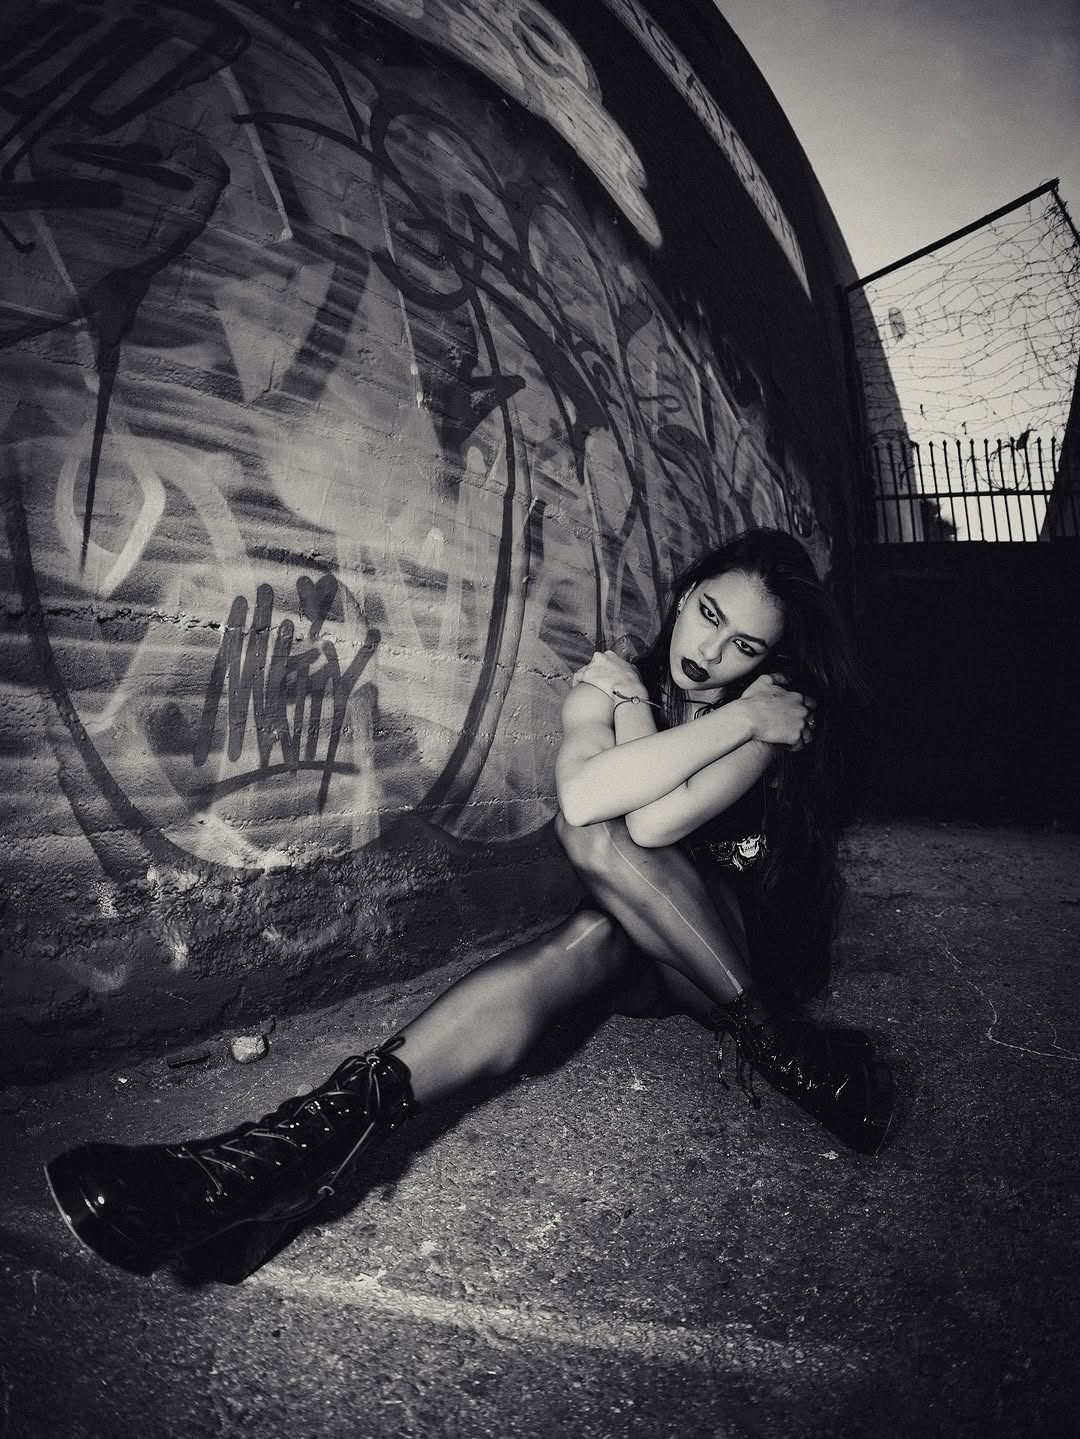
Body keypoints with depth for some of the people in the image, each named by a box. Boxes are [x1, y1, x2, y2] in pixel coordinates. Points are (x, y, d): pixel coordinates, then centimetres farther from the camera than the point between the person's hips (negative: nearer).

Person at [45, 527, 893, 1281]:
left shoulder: (775, 708, -14)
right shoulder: (609, 685, -4)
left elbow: (654, 825, -31)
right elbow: (583, 794, -30)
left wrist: (636, 710, -20)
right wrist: (735, 723, -25)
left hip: (751, 945, -2)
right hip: (638, 955, 3)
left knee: (598, 837, -31)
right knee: (575, 952, -36)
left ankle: (776, 1043, -28)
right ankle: (305, 1143, -50)